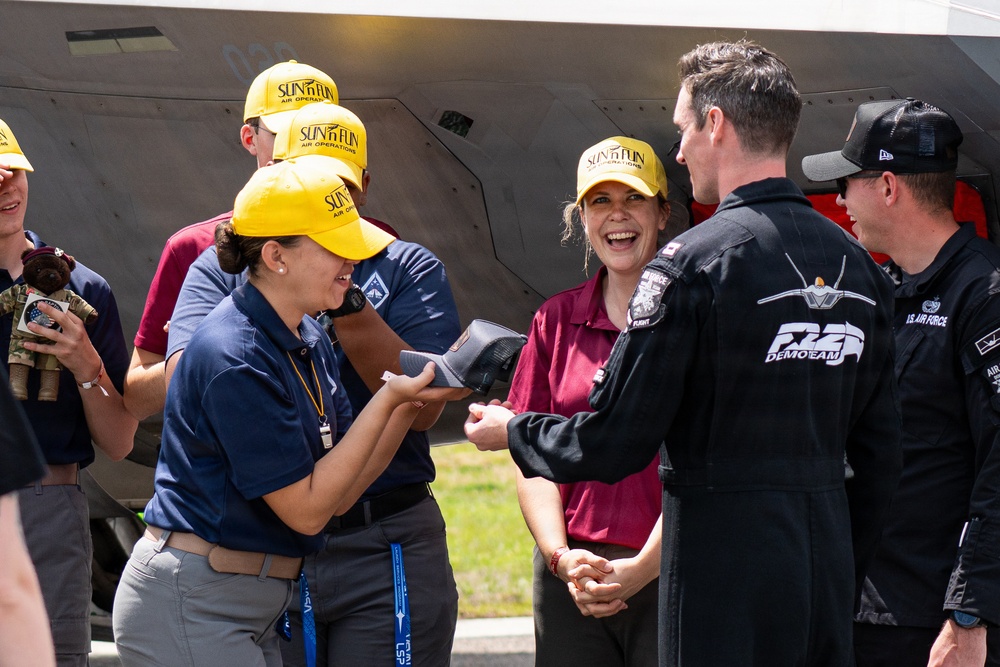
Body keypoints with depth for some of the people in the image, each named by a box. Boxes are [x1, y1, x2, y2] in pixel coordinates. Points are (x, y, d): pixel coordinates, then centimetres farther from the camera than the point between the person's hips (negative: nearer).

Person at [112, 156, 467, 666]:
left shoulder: (308, 341, 8)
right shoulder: (235, 360, -20)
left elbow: (340, 493, 6)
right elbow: (307, 508, -17)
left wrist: (410, 401, -5)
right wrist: (389, 398, -16)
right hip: (189, 605, -9)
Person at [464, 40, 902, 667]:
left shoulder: (695, 263, -12)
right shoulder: (860, 265, 9)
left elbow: (614, 444, -11)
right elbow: (881, 456, 14)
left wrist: (512, 430, 8)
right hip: (826, 568, 7)